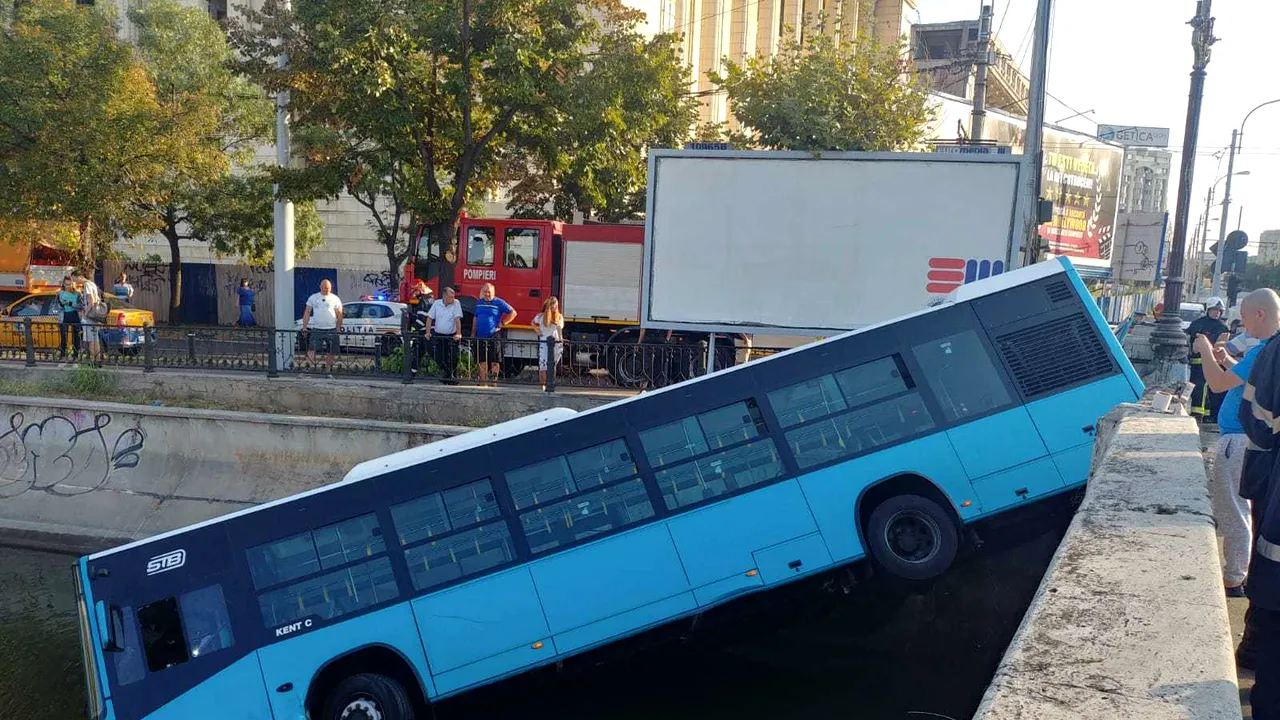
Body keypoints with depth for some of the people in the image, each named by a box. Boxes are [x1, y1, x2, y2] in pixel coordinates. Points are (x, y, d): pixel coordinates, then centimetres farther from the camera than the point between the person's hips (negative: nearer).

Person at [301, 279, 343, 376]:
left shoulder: (335, 299, 5)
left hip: (331, 329, 0)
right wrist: (304, 327, -1)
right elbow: (307, 312, 7)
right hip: (317, 329, 0)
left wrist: (338, 328, -4)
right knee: (311, 349, -15)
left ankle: (328, 371, 16)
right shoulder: (313, 298, 7)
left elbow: (339, 315, 5)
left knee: (330, 353, 6)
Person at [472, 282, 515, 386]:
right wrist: (473, 333, 16)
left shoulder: (498, 302, -3)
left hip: (493, 337, -5)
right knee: (482, 361, 8)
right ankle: (483, 382, 14)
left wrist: (502, 324, -6)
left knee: (494, 361, -2)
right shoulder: (479, 302, 12)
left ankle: (494, 381, 2)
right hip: (480, 337, 5)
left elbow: (512, 313, -1)